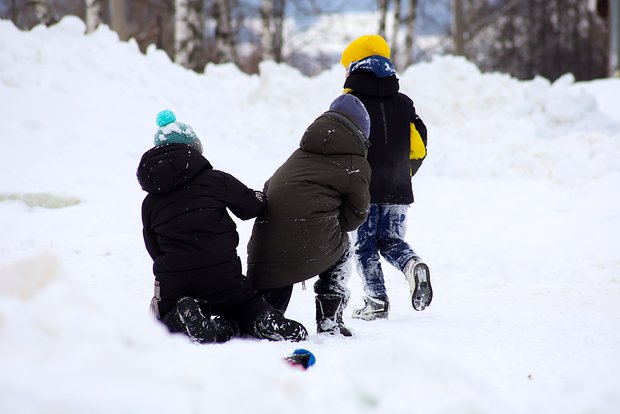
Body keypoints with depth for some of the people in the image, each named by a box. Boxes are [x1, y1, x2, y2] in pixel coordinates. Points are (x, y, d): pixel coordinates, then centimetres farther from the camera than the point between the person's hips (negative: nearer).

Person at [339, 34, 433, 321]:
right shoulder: (403, 103, 9)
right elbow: (419, 146, 9)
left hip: (362, 189, -4)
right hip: (397, 190, 4)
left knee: (365, 246, 6)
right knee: (391, 242, 15)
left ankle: (376, 302, -1)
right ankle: (414, 265, -15)